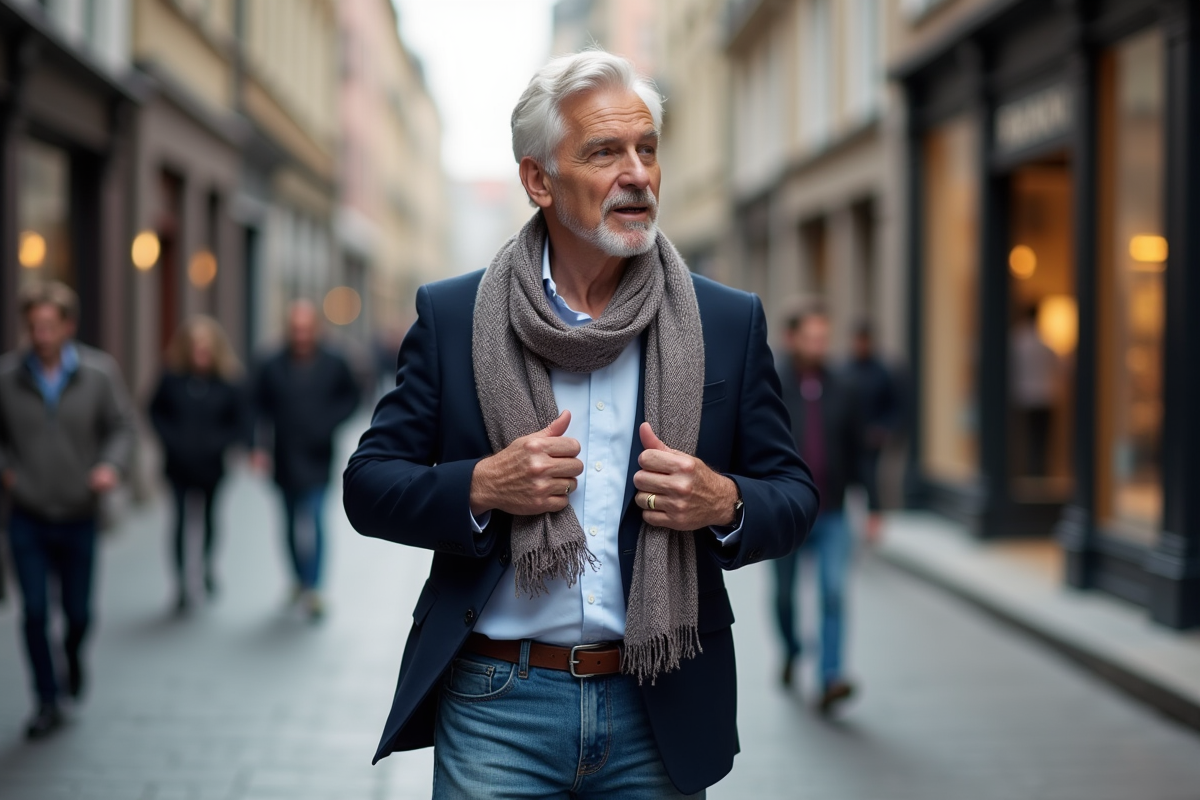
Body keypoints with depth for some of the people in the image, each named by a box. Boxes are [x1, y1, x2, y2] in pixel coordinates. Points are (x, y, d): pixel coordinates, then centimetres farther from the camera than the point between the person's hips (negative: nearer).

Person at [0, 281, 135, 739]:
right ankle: (47, 704, 13)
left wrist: (112, 465, -17)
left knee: (78, 611, 11)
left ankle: (73, 655, 46)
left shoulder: (100, 373, -4)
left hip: (79, 517, 1)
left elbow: (121, 426, 0)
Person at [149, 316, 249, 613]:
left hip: (211, 465, 1)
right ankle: (182, 584, 5)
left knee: (209, 518, 15)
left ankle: (207, 565, 42)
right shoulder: (172, 378, -6)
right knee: (181, 520, -4)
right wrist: (171, 438, -7)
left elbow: (240, 424, -3)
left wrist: (216, 442, -15)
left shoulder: (228, 382, -7)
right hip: (179, 466, -1)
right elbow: (156, 411, 6)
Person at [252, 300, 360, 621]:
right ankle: (301, 579, 31)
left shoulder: (334, 365, -3)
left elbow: (352, 397, 10)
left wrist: (331, 421, -7)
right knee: (293, 523, 14)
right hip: (285, 459, 2)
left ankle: (311, 587, -13)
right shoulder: (272, 368, -2)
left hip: (317, 459, -2)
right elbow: (260, 411, 2)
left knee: (311, 520, -13)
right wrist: (260, 446, -8)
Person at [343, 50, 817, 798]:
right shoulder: (451, 315, 1)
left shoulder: (730, 323, 3)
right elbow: (368, 486, 1)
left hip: (660, 719, 1)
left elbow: (795, 496, 6)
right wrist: (480, 487, -17)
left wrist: (725, 503, -15)